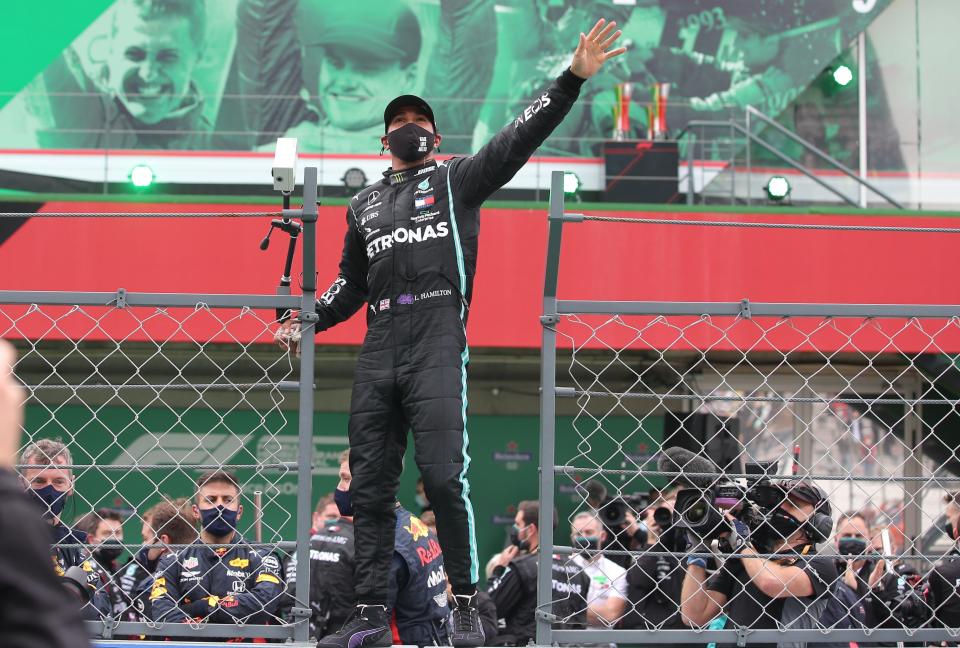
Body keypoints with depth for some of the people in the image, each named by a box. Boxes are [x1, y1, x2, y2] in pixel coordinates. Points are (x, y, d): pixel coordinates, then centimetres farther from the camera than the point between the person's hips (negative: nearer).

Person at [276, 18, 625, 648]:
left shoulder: (457, 180, 12)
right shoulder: (364, 205, 26)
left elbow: (518, 140, -1)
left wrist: (573, 79, -12)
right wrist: (307, 323, 20)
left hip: (438, 348, -5)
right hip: (378, 354, 5)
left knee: (445, 477, -16)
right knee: (370, 486, 2)